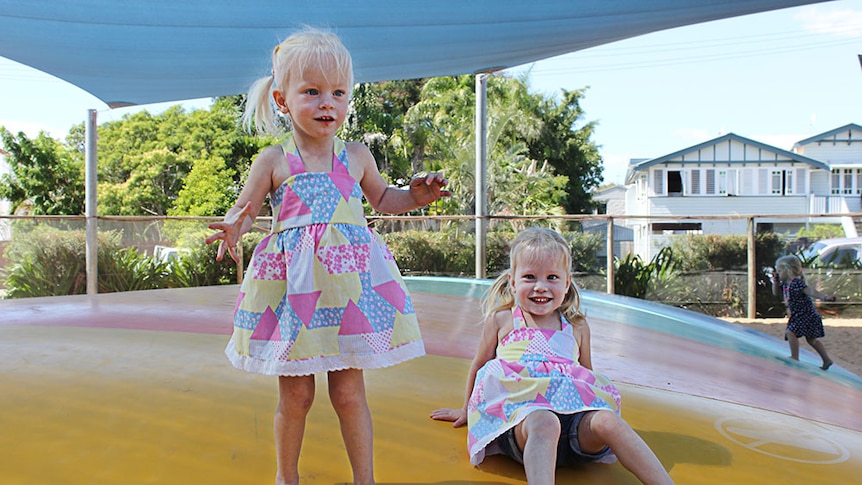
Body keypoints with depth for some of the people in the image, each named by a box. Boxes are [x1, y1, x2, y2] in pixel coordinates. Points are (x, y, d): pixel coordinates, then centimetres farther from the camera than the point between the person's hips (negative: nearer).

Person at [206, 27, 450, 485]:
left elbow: (381, 197, 24)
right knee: (295, 394, 8)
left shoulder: (356, 156, 7)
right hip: (293, 284, -1)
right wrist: (232, 228, -20)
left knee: (348, 391, 7)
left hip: (349, 279, 1)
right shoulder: (273, 161, -1)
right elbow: (244, 209, 4)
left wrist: (414, 196, 6)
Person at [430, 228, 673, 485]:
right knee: (544, 423, -38)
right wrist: (467, 410, 33)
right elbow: (480, 366, 24)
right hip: (519, 413, -3)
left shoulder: (578, 327, 18)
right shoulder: (501, 320, 12)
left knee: (607, 420, -30)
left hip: (571, 414, 3)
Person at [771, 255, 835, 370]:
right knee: (811, 340, 17)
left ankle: (795, 357, -10)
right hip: (798, 315, 10)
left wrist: (825, 297, -47)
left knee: (790, 332, -18)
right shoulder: (785, 284, 6)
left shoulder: (797, 283, -22)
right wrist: (775, 281, 5)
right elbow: (776, 292, 20)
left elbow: (810, 291, -32)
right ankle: (827, 360, 26)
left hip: (806, 315, -10)